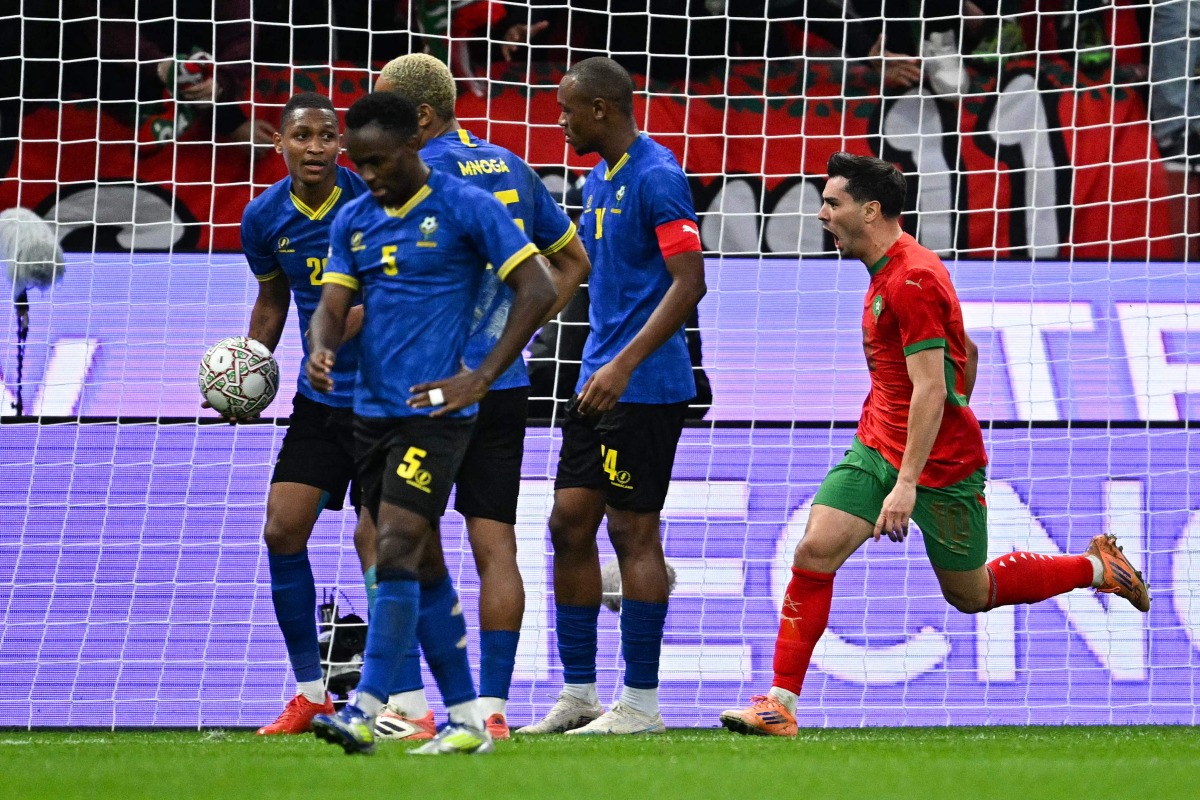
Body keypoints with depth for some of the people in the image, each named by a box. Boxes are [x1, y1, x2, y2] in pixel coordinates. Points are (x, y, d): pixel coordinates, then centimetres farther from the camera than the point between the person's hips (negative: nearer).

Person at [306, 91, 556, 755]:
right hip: (372, 410, 7)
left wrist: (482, 378, -13)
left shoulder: (466, 208, -7)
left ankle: (365, 712, -20)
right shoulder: (354, 221, 11)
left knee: (397, 551, -16)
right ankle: (465, 719, 15)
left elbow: (537, 290, -8)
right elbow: (333, 306, 8)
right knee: (422, 566, 9)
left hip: (434, 409, -7)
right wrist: (321, 351, -16)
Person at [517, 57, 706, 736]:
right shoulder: (600, 177, 15)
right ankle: (578, 694, 13)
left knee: (633, 530, -6)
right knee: (570, 523, 7)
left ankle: (642, 704, 0)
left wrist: (624, 365, -25)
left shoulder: (656, 177, -14)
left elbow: (689, 282, -20)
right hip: (602, 381, 9)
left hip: (646, 389, -9)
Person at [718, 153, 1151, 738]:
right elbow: (968, 352, 20)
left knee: (971, 594, 7)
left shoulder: (912, 281, -21)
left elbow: (931, 388, -25)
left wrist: (907, 482, -29)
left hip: (940, 464, -8)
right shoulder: (889, 272, 10)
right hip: (877, 447, 8)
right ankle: (782, 702, -10)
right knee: (814, 551, -10)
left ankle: (1098, 568, 28)